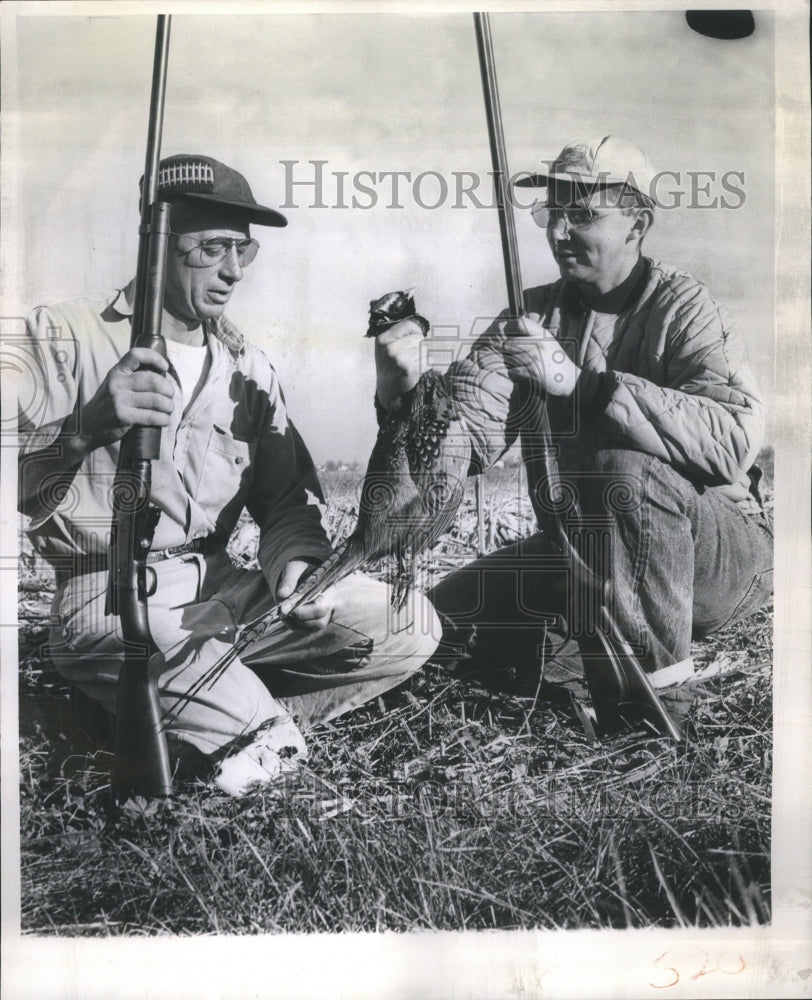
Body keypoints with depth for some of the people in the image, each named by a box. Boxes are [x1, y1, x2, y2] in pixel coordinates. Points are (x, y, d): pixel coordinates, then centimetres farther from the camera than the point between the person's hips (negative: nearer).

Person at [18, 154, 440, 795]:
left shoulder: (250, 368, 13)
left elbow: (287, 497, 11)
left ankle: (194, 721, -8)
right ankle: (263, 730, -11)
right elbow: (18, 484, -12)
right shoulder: (66, 338, -1)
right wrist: (88, 427, -33)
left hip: (221, 588, 5)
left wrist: (297, 560, -11)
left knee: (410, 626, -12)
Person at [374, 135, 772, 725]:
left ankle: (657, 687, -18)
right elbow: (471, 437, -13)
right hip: (580, 553, 5)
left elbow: (735, 438, -33)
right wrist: (406, 394, -34)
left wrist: (580, 383, -39)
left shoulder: (683, 309, -13)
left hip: (722, 553, -4)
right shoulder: (531, 316, 1)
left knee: (626, 473, -34)